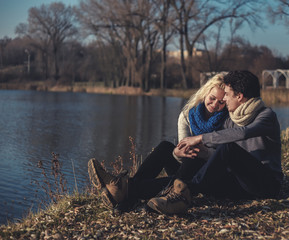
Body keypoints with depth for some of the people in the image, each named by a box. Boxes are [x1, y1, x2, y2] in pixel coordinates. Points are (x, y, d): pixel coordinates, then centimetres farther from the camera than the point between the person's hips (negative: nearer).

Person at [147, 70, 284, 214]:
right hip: (243, 184, 7)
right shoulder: (232, 120, 17)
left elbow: (242, 133, -28)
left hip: (267, 183, -7)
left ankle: (187, 191, -37)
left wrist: (201, 138, -26)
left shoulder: (267, 115, -9)